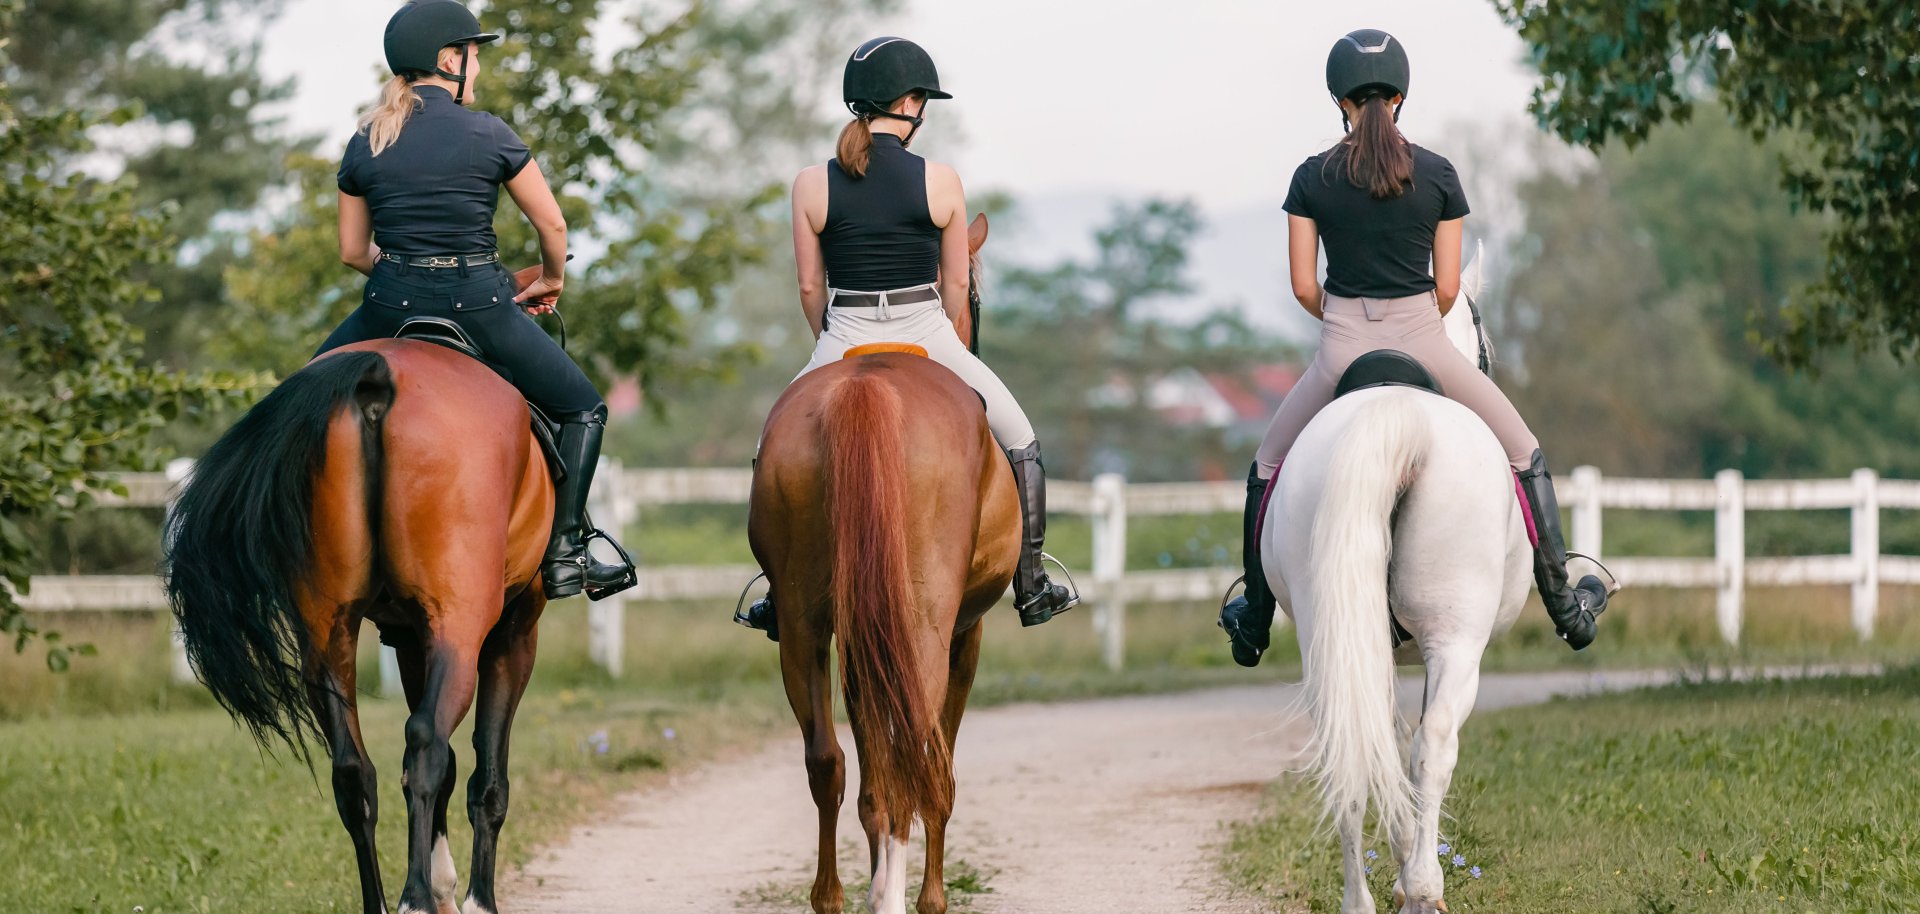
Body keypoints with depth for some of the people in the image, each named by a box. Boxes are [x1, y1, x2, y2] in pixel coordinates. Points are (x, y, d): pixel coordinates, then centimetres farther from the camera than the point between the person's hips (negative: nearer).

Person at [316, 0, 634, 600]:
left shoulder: (364, 144, 4)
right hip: (477, 307, -3)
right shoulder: (489, 135, -6)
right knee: (583, 409, 12)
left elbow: (352, 251, 10)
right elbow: (552, 225, 1)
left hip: (390, 304, 3)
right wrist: (551, 283, 21)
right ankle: (565, 554, 2)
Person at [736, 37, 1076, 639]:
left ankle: (783, 604, 19)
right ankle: (1032, 589, 20)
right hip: (926, 336, -1)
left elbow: (810, 287, 3)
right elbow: (956, 284, 2)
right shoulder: (941, 182, -5)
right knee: (1020, 443, 21)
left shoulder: (812, 185, -3)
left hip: (843, 343, 1)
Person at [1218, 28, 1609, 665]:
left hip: (1341, 349, 0)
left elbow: (1303, 286, -1)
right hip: (1423, 342, 0)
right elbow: (1447, 288, 0)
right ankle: (1565, 607, 18)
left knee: (1269, 469, 24)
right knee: (1525, 455, 19)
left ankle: (1254, 624, 25)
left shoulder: (1313, 178, -2)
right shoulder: (1438, 175, -2)